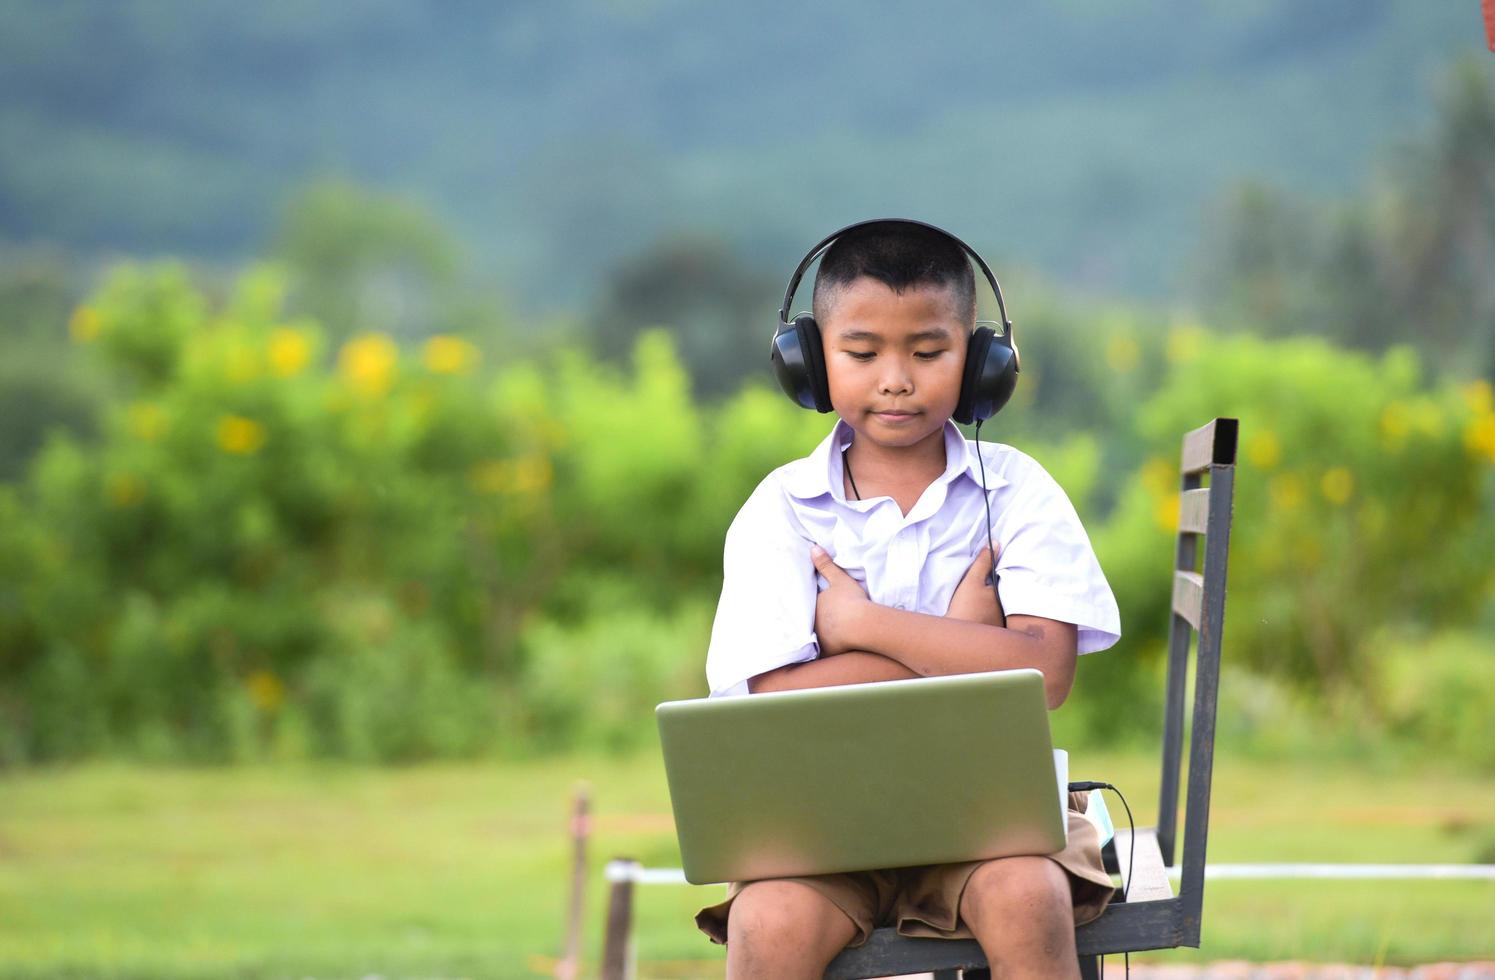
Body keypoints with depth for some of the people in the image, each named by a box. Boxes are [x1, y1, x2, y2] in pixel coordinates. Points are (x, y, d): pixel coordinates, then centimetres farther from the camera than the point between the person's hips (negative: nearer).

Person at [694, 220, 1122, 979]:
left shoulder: (1013, 492, 3)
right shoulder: (781, 510, 2)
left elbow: (1045, 673, -11)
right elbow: (778, 701, -11)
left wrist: (863, 623, -10)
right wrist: (955, 636, -9)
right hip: (826, 812, 0)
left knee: (1026, 899, -32)